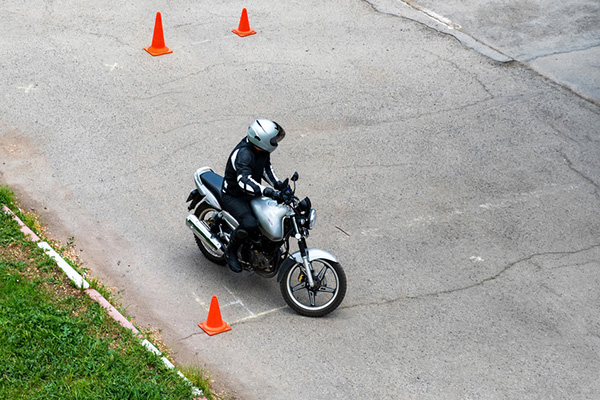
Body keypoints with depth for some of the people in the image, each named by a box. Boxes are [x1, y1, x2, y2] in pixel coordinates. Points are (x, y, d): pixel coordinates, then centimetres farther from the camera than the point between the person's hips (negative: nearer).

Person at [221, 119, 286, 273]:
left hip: (253, 192, 9)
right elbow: (244, 181, -45)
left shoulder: (262, 149, -5)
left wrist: (277, 184, 0)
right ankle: (231, 252, -5)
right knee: (250, 224, -32)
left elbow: (266, 166, 15)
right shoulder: (243, 154, -32)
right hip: (234, 195, -9)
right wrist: (269, 192, -53)